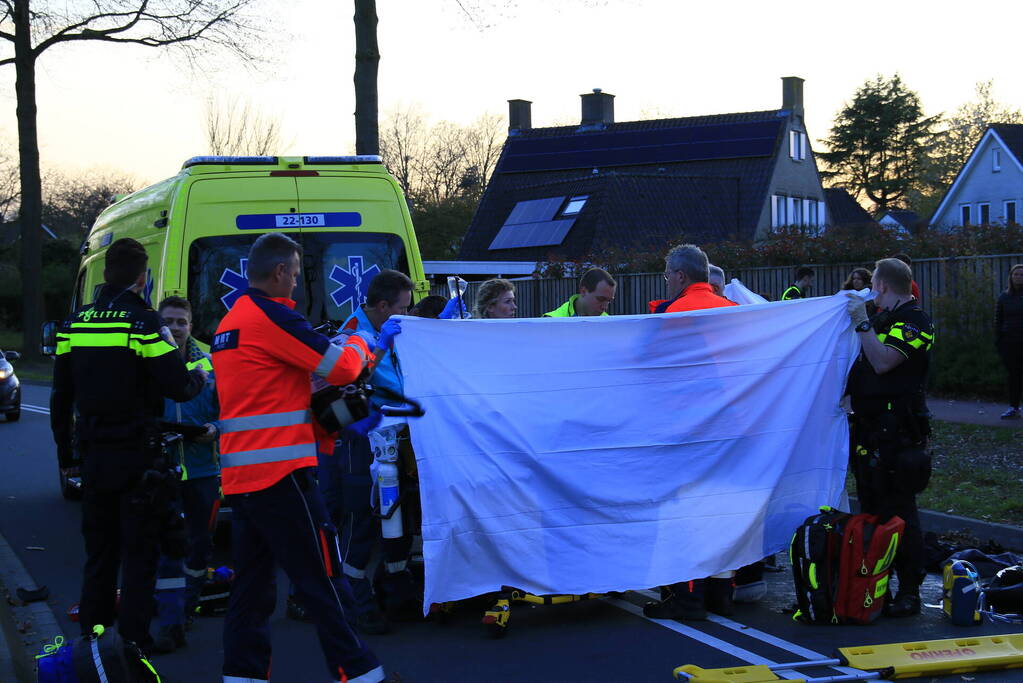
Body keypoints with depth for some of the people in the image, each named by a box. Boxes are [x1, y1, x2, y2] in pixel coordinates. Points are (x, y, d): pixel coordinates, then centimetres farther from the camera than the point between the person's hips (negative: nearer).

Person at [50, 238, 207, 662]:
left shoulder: (73, 325, 5)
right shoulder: (143, 323, -12)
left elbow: (61, 400, 10)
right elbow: (178, 387, -15)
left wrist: (66, 455, 20)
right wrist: (199, 379, 8)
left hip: (93, 455, 5)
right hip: (138, 457, -5)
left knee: (99, 551, 16)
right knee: (140, 554, 1)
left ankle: (92, 636, 19)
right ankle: (134, 641, -1)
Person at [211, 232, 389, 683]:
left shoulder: (228, 324, 16)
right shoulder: (272, 316, -11)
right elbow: (341, 367, -11)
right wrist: (362, 342, 9)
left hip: (239, 473, 9)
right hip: (279, 472, -9)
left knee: (251, 581, 10)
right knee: (323, 581, -3)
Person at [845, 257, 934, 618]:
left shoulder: (914, 320, -11)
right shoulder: (883, 319, 19)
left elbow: (883, 362, -23)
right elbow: (868, 364, 28)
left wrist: (862, 322, -20)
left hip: (896, 435, -10)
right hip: (870, 429, 10)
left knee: (898, 513, -7)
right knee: (871, 508, 14)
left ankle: (909, 592, -1)